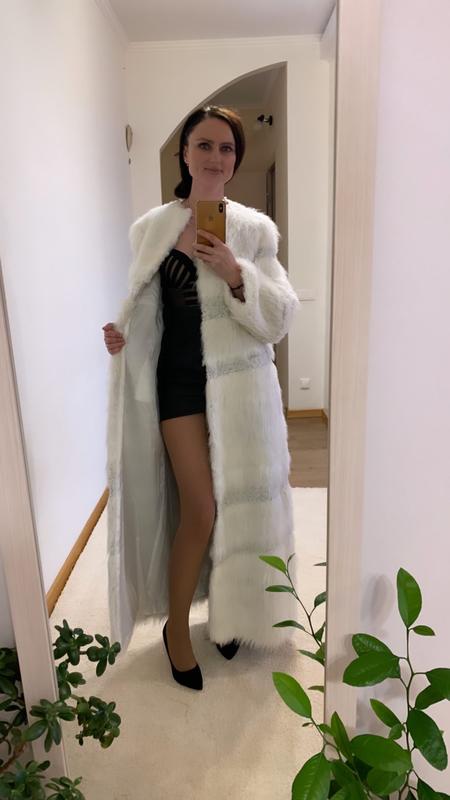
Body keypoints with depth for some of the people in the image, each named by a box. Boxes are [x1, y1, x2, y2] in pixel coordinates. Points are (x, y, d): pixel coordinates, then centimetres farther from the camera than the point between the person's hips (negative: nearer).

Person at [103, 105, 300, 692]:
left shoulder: (254, 229, 0)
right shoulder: (151, 228, 3)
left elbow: (281, 319, -4)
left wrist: (236, 274, -19)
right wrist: (121, 334, -7)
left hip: (242, 385, 1)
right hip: (180, 383, -1)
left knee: (237, 504, 10)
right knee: (200, 509, -3)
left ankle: (226, 610, 37)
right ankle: (176, 627, 23)